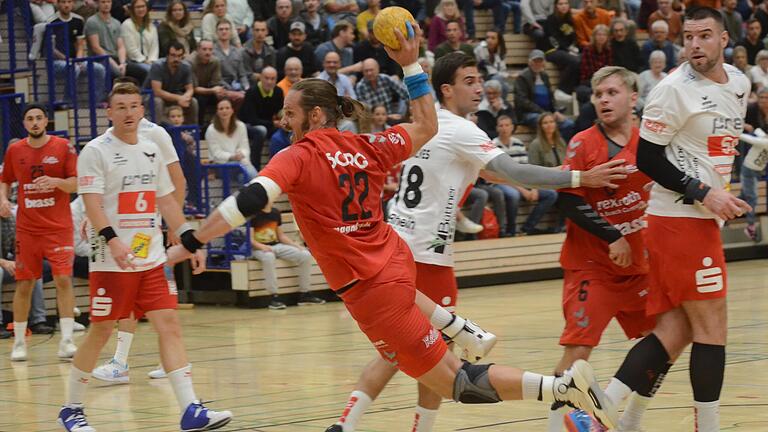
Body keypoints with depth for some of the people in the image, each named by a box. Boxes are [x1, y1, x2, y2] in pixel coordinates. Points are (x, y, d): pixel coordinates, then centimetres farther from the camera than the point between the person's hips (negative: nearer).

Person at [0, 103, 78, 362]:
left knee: (63, 279, -12)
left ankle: (66, 341, -10)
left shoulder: (63, 147, -2)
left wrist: (56, 182, -23)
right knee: (24, 284, 4)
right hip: (26, 228, 2)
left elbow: (75, 184, -4)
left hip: (58, 227, -2)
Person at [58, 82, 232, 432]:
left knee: (169, 326, -5)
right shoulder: (96, 151, -6)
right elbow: (92, 203, -17)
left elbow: (167, 202, 18)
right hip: (111, 262, -6)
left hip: (151, 259, 6)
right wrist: (112, 240, -31)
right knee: (100, 333, 1)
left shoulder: (151, 150, 13)